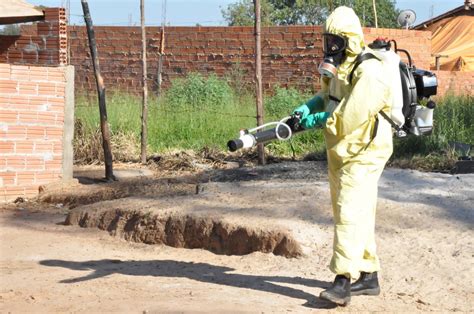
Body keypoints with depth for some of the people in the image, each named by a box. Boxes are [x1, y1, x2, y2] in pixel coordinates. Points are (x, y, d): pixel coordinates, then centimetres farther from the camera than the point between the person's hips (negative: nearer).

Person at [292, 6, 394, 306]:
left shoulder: (368, 72, -19)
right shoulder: (338, 68, 12)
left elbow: (350, 116, -25)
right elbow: (328, 97, 24)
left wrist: (317, 121, -14)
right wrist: (308, 106, 3)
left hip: (363, 154, -10)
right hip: (341, 153, 10)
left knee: (350, 214, -15)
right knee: (357, 215, 13)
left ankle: (343, 281, -17)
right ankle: (368, 277, 22)